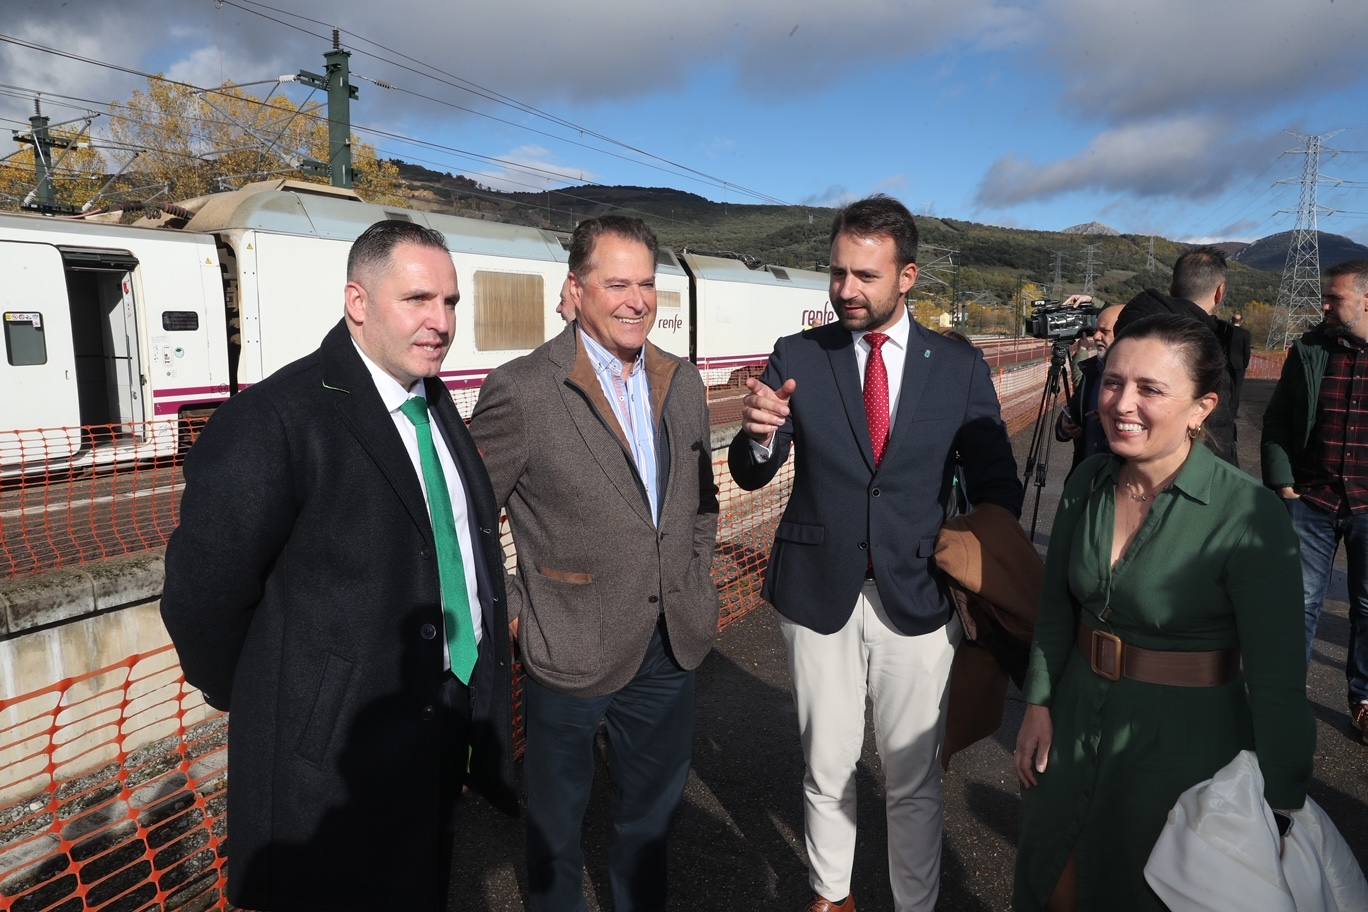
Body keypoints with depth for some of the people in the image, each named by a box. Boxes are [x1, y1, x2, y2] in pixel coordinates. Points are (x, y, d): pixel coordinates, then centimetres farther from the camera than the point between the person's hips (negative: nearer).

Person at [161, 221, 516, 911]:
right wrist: (268, 704, -3)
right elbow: (201, 594, -18)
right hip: (343, 747, -6)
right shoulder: (278, 419, -23)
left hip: (450, 722, 7)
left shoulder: (434, 401, 2)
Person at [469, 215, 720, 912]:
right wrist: (509, 611, -9)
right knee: (558, 820, 20)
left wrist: (695, 588, 8)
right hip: (570, 651, -5)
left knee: (653, 808, 25)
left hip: (670, 646, 5)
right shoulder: (523, 390, -17)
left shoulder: (683, 382, 2)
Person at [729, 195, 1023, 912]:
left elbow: (997, 486, 4)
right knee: (826, 766, 17)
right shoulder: (796, 357, -4)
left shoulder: (960, 367, -3)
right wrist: (759, 433, -29)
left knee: (913, 777, 13)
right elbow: (751, 474, -7)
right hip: (818, 593, 1)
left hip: (916, 599, 0)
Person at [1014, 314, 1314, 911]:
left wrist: (1284, 809, -13)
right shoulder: (1088, 481, -7)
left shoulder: (1248, 515, -22)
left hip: (1184, 740, -4)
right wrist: (1039, 704, 4)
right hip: (1077, 715, 5)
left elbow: (1277, 680, -18)